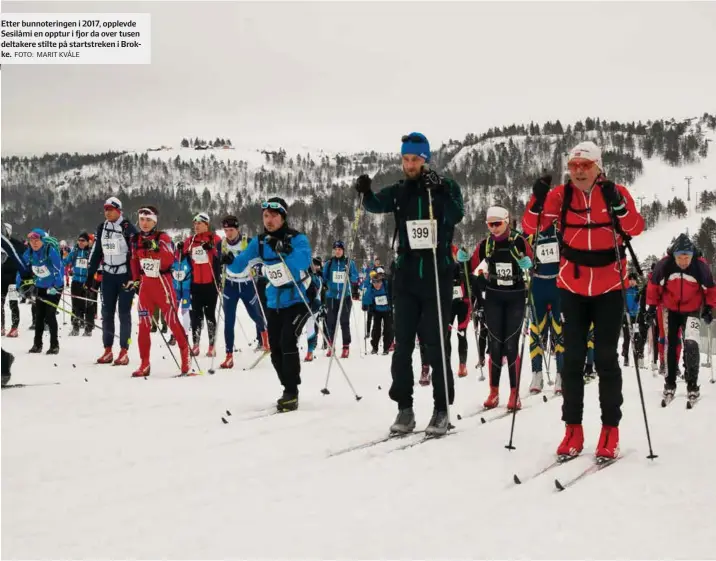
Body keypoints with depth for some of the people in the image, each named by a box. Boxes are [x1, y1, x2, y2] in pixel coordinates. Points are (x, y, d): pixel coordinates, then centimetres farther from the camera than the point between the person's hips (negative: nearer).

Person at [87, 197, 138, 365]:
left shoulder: (128, 228, -10)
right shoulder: (102, 228, 8)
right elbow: (96, 252, 14)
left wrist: (133, 276, -18)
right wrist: (90, 275, 11)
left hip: (125, 275, -5)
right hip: (108, 275, 5)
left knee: (124, 313, -2)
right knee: (107, 313, 5)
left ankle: (124, 352, 1)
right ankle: (108, 350, 11)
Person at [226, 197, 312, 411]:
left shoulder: (297, 238, -14)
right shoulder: (260, 242, -1)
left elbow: (304, 261, -33)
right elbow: (239, 265, -2)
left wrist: (286, 251, -49)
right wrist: (229, 261, -23)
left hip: (297, 300, -6)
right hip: (274, 303, 6)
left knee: (287, 342, -20)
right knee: (275, 349, 6)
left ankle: (291, 394, -13)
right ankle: (290, 391, 23)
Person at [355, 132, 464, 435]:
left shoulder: (446, 187, 0)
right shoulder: (399, 191, 8)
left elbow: (456, 216, -16)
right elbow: (376, 205, -8)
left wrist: (439, 192, -31)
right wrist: (365, 192, -28)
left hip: (438, 274, -3)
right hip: (406, 275, 3)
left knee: (435, 343, -3)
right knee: (403, 343, 3)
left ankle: (441, 409, 5)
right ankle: (404, 408, 10)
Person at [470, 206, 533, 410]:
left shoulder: (519, 241, -8)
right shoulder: (485, 244, 0)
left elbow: (531, 264, -5)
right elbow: (471, 266, 4)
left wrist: (527, 265, -27)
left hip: (516, 298, -2)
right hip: (494, 298, 2)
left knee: (511, 345, -4)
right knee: (496, 345, 2)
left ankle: (515, 393, 3)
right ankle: (494, 392, 9)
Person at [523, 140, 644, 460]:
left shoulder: (615, 192, -6)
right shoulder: (561, 195, -3)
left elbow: (636, 228, -17)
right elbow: (531, 227, -9)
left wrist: (618, 204, -33)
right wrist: (538, 199, -26)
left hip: (609, 288, -2)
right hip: (572, 287, 2)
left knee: (606, 358, 0)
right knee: (572, 358, 3)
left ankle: (610, 429, 9)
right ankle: (573, 429, 10)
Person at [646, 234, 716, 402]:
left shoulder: (701, 266, -23)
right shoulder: (664, 265, -23)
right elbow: (654, 285, -6)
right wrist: (651, 306, -3)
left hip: (692, 310, -2)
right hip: (671, 310, 2)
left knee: (691, 344, -16)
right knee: (670, 345, 8)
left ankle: (692, 385, -5)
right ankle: (669, 384, 20)